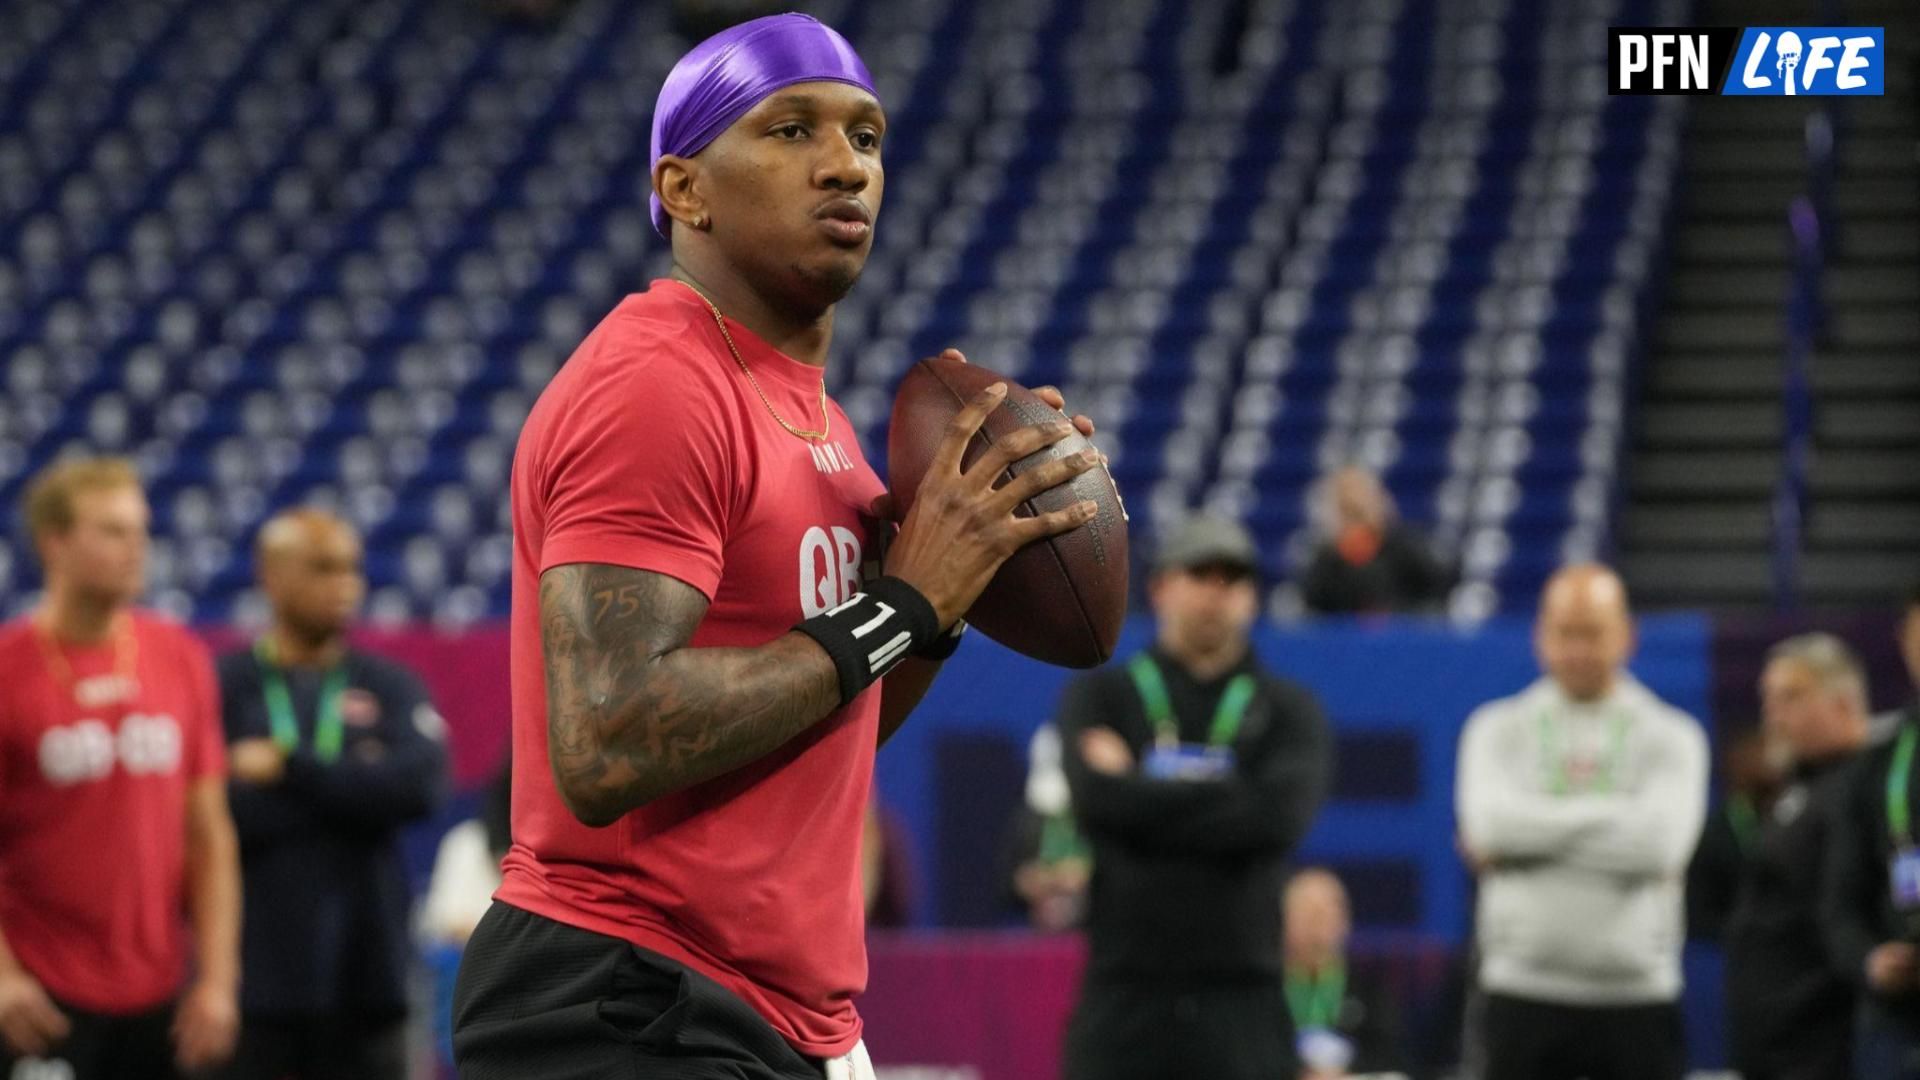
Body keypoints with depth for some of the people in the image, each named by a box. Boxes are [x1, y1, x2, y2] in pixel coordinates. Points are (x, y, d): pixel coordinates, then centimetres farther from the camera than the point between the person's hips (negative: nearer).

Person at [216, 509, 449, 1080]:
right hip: (255, 975, -2)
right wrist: (350, 784, -10)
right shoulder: (220, 686, 0)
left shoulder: (389, 687, 8)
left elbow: (417, 785, -10)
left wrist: (290, 768, -11)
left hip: (365, 973, 2)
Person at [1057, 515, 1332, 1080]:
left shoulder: (1287, 710, 9)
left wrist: (1142, 795, -6)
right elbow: (1098, 800, -10)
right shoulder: (1102, 696, 9)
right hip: (1125, 993, 0)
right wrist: (1224, 801, -6)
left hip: (1242, 996, 0)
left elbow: (1280, 816, -11)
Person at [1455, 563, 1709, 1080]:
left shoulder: (1670, 737, 3)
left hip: (1637, 994, 0)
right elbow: (1491, 824, -11)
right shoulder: (1498, 730, 7)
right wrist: (1611, 814, -9)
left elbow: (1658, 842, -14)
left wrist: (1537, 833, -10)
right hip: (1524, 992, 0)